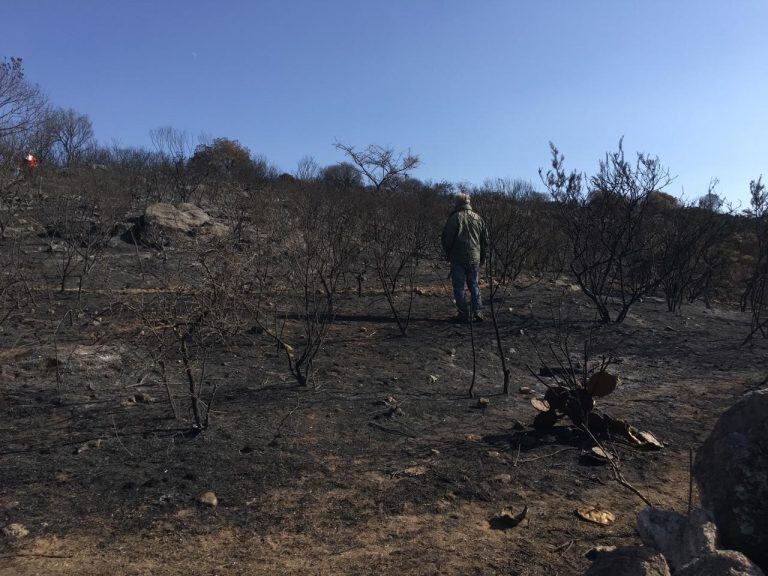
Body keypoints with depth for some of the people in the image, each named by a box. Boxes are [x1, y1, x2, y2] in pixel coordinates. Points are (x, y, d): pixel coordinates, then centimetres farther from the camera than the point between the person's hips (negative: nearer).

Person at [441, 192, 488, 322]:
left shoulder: (454, 218, -7)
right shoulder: (478, 218, 9)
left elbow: (447, 238, -8)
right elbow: (485, 239, 13)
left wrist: (447, 254, 7)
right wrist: (482, 257, 20)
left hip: (458, 259, -4)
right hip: (475, 259, 5)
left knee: (459, 286, 3)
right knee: (474, 285, 15)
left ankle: (463, 313, 1)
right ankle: (478, 311, 5)